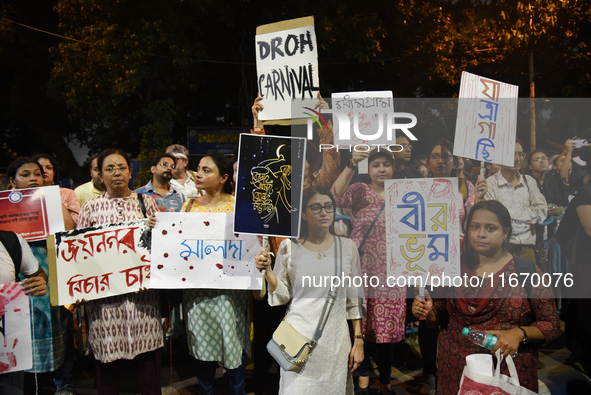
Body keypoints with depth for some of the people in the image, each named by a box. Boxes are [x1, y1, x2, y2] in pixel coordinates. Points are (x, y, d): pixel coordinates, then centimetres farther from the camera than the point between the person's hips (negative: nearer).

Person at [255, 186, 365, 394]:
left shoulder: (347, 247, 2)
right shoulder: (289, 247, -1)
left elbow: (354, 300, 5)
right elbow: (283, 296, 2)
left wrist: (359, 340, 3)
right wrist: (267, 271, -12)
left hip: (335, 339, 1)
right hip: (298, 336, -1)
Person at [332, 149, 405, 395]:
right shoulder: (360, 191, 0)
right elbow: (337, 195, -22)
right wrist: (351, 165, -31)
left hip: (391, 274, 2)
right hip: (362, 270, -1)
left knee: (388, 327, 7)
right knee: (361, 323, 9)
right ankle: (363, 373, 34)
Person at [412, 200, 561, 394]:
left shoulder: (526, 270, -5)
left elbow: (552, 324, -2)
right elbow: (442, 316, 9)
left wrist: (520, 333, -19)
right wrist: (428, 313, -12)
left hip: (509, 371, -2)